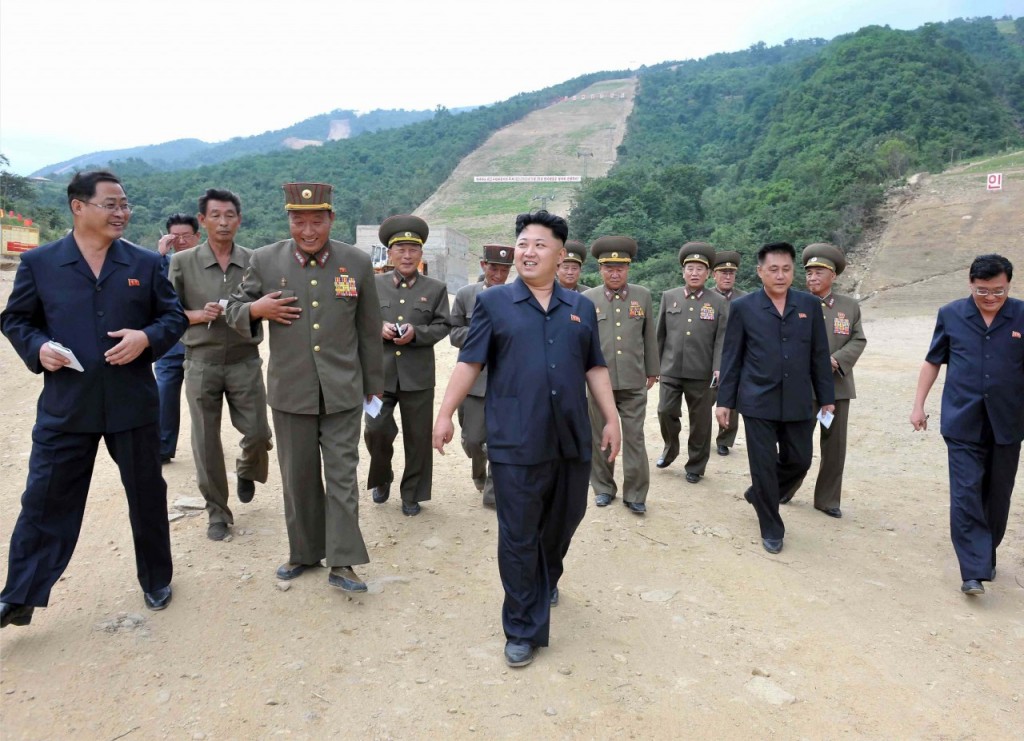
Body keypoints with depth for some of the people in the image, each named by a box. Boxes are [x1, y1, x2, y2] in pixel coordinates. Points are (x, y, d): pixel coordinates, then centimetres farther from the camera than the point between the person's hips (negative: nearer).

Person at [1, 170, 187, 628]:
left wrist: (147, 338, -15)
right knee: (44, 500, 4)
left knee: (147, 496, 12)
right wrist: (38, 348, -12)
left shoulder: (145, 263, 3)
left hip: (133, 404, 1)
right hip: (65, 406, -1)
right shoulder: (39, 263, 1)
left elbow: (174, 316, 5)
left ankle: (156, 581, 31)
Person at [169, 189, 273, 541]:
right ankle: (217, 512, 20)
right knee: (206, 442, 5)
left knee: (258, 432, 3)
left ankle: (246, 472, 37)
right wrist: (200, 315, -16)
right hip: (201, 362, 0)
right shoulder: (183, 262, -2)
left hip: (245, 360, 1)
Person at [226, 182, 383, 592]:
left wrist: (374, 384, 11)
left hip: (342, 389, -1)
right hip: (290, 390, 1)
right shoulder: (264, 260, -1)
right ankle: (304, 552, 29)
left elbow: (369, 330, 6)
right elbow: (234, 308, 10)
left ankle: (341, 562, 9)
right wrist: (255, 309, -14)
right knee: (298, 476, 12)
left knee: (342, 474, 1)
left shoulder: (357, 263, -1)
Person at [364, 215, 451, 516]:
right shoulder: (373, 285, 7)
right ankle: (382, 478, 25)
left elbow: (442, 326, 2)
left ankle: (412, 494, 22)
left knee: (417, 437, 6)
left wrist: (416, 332, -15)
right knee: (376, 430, -4)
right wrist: (378, 328, -12)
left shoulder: (436, 288, 5)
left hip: (418, 376, 0)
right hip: (379, 373, 0)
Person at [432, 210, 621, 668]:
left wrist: (611, 419, 8)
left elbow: (595, 368, 12)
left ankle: (545, 581, 47)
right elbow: (470, 362, -1)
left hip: (572, 440, 4)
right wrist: (445, 413, -6)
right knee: (518, 536, 3)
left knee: (564, 522, 19)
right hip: (516, 442, -4)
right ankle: (523, 628, 16)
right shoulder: (493, 302, 1)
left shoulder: (580, 308, 11)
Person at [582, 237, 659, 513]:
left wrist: (652, 371, 13)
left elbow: (649, 336, 10)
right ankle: (603, 487, 26)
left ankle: (635, 493, 13)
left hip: (634, 382, 0)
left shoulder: (643, 296, 4)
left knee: (635, 438, 2)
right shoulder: (587, 299, 1)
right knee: (600, 438, 11)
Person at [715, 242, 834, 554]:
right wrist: (724, 400, -2)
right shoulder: (743, 307, -2)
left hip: (798, 402, 3)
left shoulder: (810, 305, 4)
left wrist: (826, 397, 6)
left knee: (799, 460, 11)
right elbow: (731, 358, 0)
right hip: (758, 401, -3)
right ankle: (771, 529, 20)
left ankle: (758, 494, 39)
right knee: (763, 466, 3)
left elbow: (820, 355, 7)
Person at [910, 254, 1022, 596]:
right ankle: (974, 572, -5)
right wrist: (919, 404, 5)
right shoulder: (951, 315, 1)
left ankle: (987, 555, 32)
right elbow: (933, 361, 8)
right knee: (965, 496, -7)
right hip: (962, 423, -1)